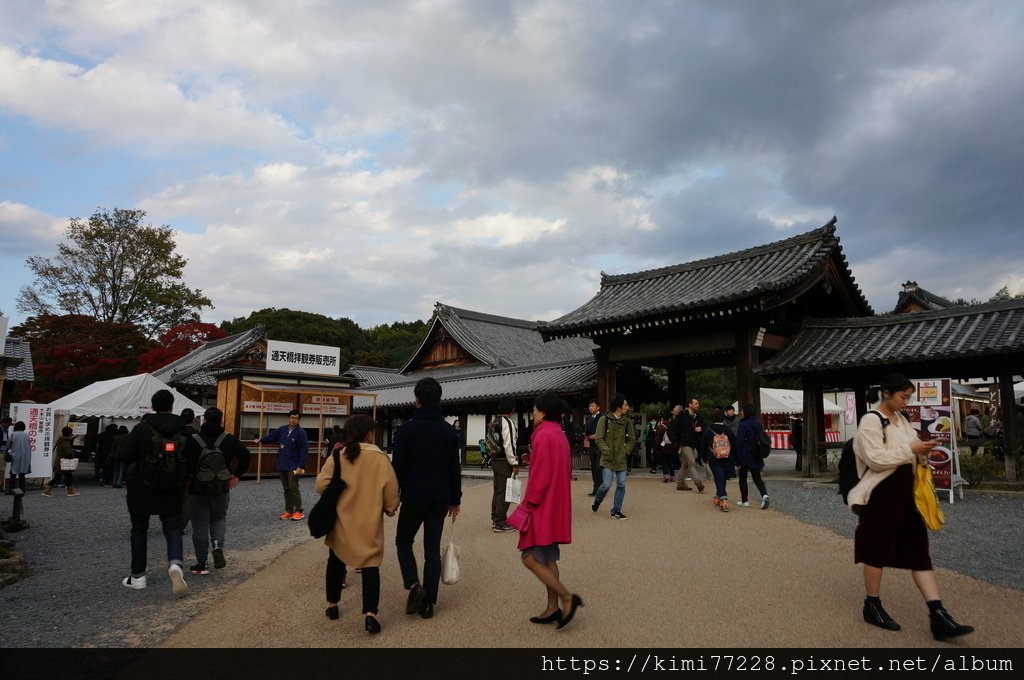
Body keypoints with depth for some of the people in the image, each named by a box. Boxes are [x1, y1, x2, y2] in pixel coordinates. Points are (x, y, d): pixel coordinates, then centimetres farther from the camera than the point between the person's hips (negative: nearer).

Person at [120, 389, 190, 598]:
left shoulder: (142, 428, -10)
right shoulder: (182, 430, -2)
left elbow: (125, 456, -14)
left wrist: (137, 467, 7)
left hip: (142, 489, -1)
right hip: (171, 491, 1)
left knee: (139, 531, 14)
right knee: (173, 529, 5)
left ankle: (138, 576, 19)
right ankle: (175, 564, -21)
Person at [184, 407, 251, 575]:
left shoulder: (193, 439, -8)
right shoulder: (229, 439, -3)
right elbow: (245, 455, -10)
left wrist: (186, 479, -3)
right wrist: (237, 475, 0)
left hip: (197, 489, -1)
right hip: (221, 489, 2)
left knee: (200, 525, 8)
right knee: (219, 518, 22)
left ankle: (201, 564, 10)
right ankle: (218, 546, -2)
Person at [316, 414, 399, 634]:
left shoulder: (337, 456, -7)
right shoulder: (380, 458, -10)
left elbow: (321, 485, -10)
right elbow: (391, 492, -7)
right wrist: (390, 509, 13)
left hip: (340, 521, 2)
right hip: (369, 523, -2)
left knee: (336, 562, 21)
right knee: (370, 565, 3)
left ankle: (332, 606, 32)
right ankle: (370, 614, -9)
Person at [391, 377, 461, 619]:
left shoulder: (407, 429, -10)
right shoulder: (449, 432, 3)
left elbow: (398, 467, -9)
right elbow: (455, 469, 7)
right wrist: (455, 499, 15)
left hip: (413, 499, -3)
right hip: (440, 500, 3)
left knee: (403, 542, 16)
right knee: (433, 549, 9)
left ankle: (414, 585, -3)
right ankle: (428, 602, 10)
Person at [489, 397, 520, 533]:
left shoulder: (495, 422, 11)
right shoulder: (508, 423, -17)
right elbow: (509, 445, -21)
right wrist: (514, 464, -16)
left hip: (495, 460, 9)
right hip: (504, 462, -9)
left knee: (497, 490, 18)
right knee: (504, 492, -3)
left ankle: (495, 520, 27)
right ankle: (500, 524, 1)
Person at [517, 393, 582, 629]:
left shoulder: (543, 435, -17)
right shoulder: (559, 435, 12)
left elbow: (540, 475, -21)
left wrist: (529, 503, -15)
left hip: (542, 507, -10)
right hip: (555, 507, 10)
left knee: (530, 558, -5)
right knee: (548, 558, 13)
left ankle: (567, 597, -7)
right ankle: (553, 608, 16)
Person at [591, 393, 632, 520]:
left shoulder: (627, 421, 5)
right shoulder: (605, 419, -6)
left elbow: (631, 439, 13)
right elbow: (598, 438, -6)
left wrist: (626, 450, 1)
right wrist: (607, 451, -13)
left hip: (621, 459, 4)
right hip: (608, 459, -4)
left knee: (621, 485, 2)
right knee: (607, 484, -9)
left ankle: (616, 511, 14)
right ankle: (597, 501, 21)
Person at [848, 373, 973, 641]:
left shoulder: (901, 420, 12)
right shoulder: (871, 421, -15)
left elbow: (905, 454, 19)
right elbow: (875, 459, -22)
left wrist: (921, 453, -1)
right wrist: (910, 450, -20)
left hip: (904, 493, 8)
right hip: (880, 496, -8)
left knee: (918, 551, 4)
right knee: (878, 551, 4)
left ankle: (938, 616, 5)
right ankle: (872, 607, 20)